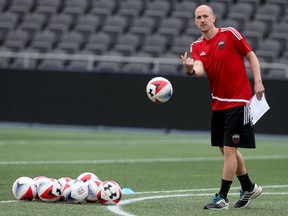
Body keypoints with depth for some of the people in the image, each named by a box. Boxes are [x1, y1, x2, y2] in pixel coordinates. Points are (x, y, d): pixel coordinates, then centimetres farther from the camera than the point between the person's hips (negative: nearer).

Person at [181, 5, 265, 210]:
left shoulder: (230, 34, -8)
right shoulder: (197, 47, 5)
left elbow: (251, 56, -2)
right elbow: (200, 70, -13)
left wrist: (258, 82, -11)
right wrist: (191, 69, -35)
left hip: (238, 101, -6)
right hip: (218, 104, 6)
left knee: (229, 149, -8)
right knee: (227, 149, 15)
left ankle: (222, 198, -2)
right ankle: (249, 188, 34)